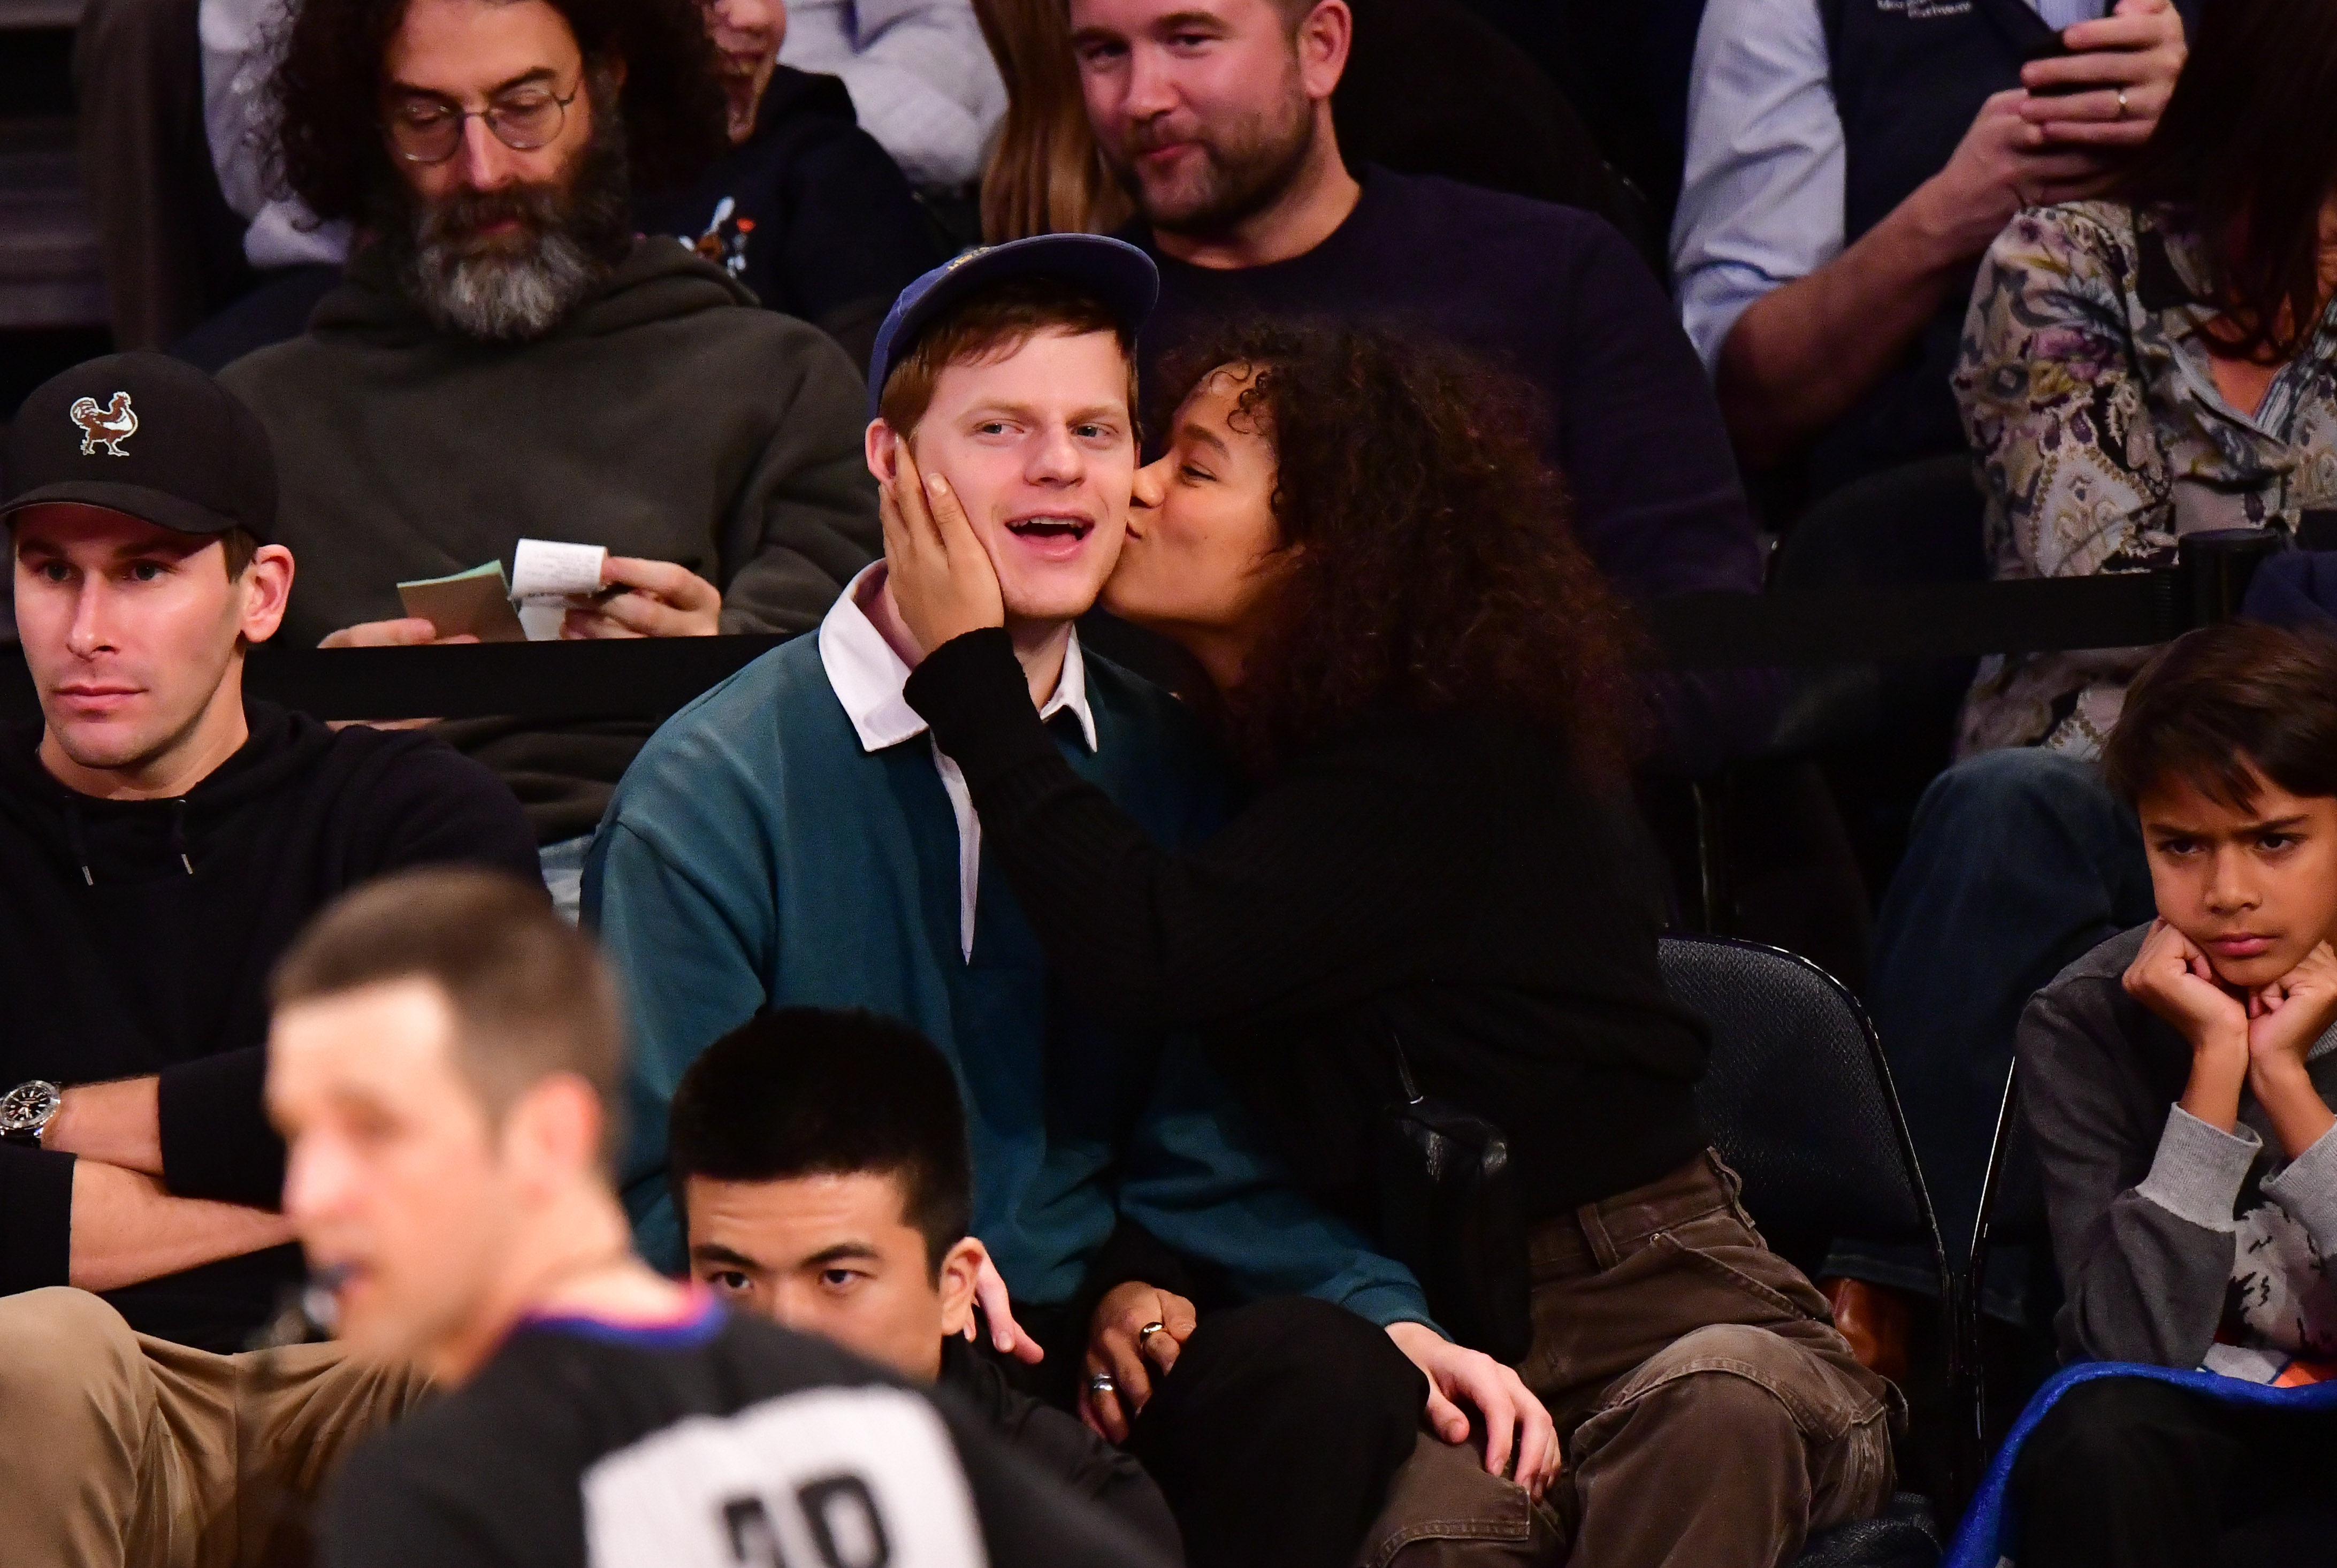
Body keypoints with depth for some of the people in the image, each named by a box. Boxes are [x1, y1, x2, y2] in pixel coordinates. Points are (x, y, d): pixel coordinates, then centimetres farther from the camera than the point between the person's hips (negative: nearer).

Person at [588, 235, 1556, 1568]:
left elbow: (1205, 1147, 15)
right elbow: (659, 1197, -6)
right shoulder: (717, 791, -3)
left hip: (1079, 1334, 4)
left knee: (1329, 1376, -27)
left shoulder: (1167, 770, 12)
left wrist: (1388, 1317, -3)